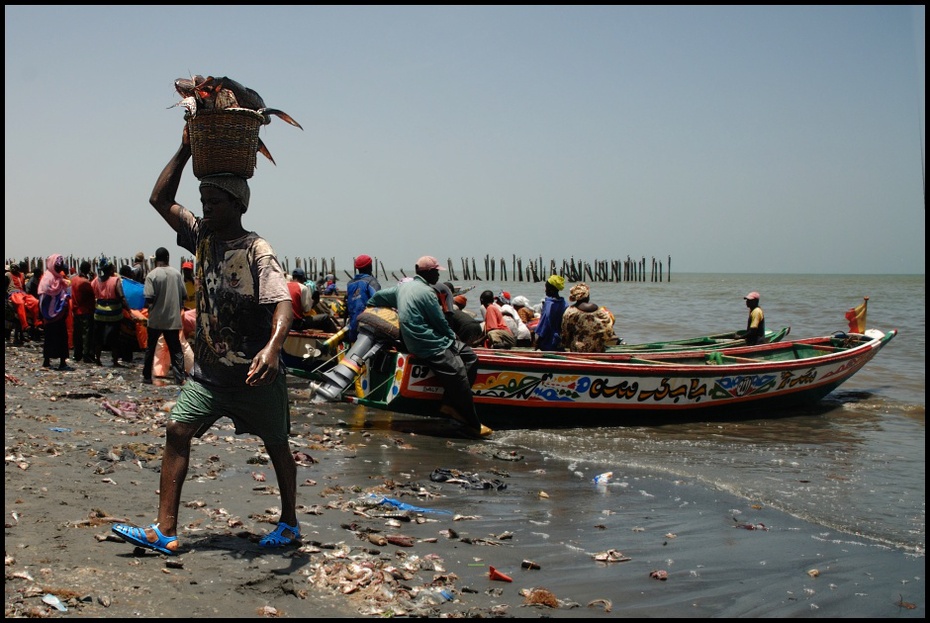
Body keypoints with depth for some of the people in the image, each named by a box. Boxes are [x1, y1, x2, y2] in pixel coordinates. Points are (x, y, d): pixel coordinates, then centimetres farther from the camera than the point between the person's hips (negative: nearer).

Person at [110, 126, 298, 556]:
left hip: (255, 373, -6)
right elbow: (160, 200, 8)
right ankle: (165, 531, -4)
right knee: (177, 429, -6)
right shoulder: (201, 237, 4)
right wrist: (185, 151, -1)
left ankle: (289, 524, 26)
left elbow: (283, 303, -29)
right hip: (208, 370, 6)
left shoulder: (258, 251, -16)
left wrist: (272, 347, -48)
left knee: (276, 445, 9)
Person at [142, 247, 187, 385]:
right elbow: (184, 295, 4)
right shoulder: (177, 273, -1)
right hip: (173, 318, 2)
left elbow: (149, 298, -15)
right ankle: (179, 377, -4)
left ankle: (147, 376, 19)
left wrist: (148, 306, 5)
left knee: (150, 348, 12)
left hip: (156, 319, -2)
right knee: (176, 349, 5)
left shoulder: (152, 275, -12)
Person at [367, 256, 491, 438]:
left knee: (470, 357, 11)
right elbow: (440, 323, -9)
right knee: (459, 378, -13)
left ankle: (450, 403, 4)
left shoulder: (403, 286, 11)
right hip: (432, 346, -10)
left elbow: (377, 297, 22)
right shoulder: (426, 292, -15)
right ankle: (473, 425, -8)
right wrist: (453, 337, 8)